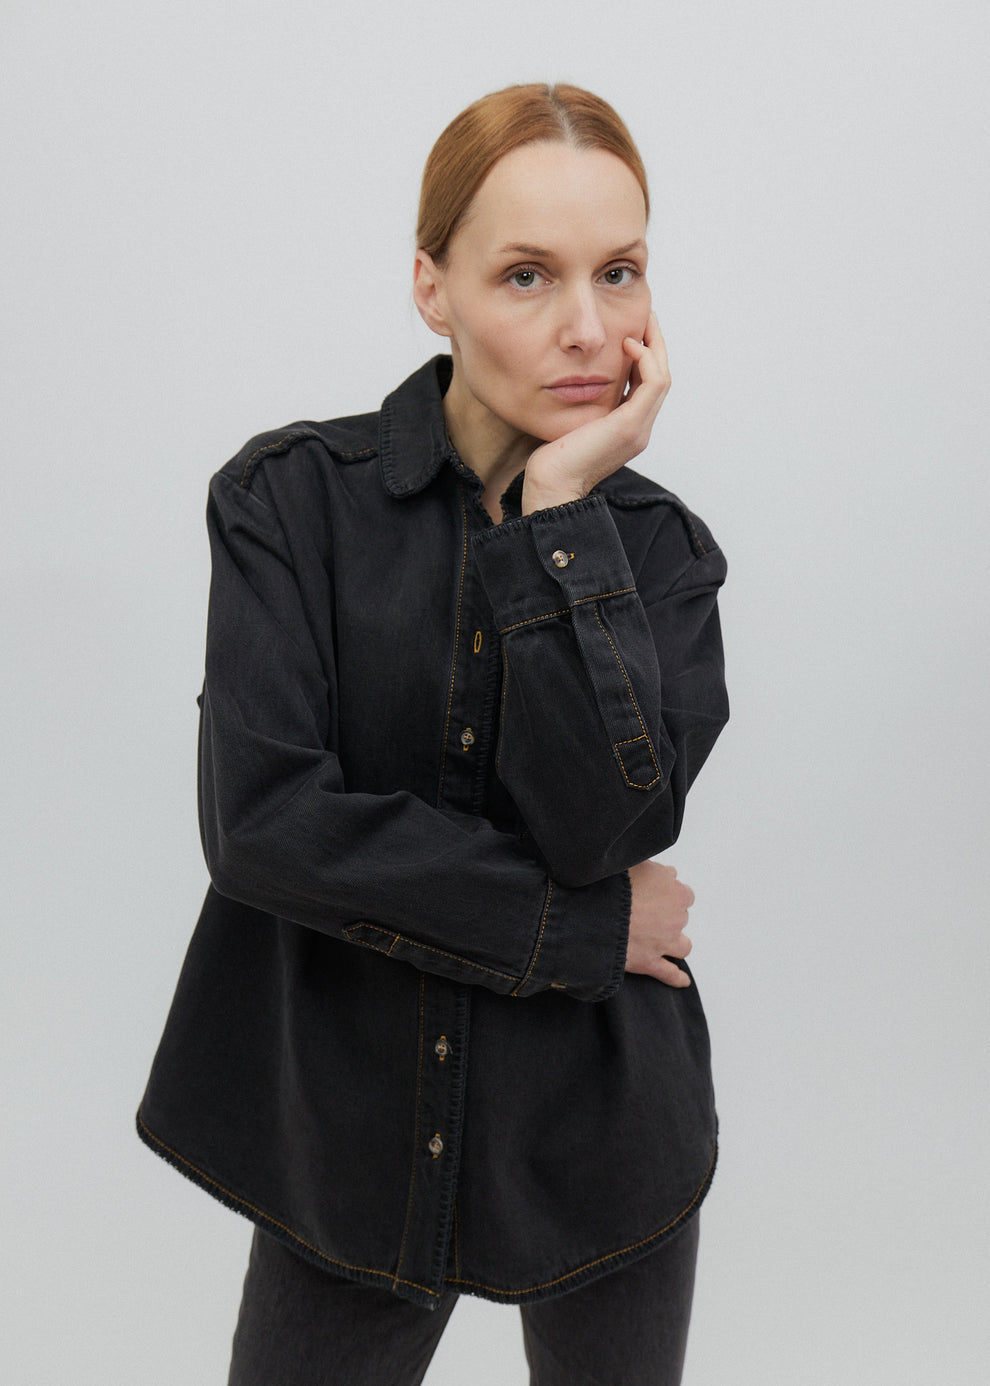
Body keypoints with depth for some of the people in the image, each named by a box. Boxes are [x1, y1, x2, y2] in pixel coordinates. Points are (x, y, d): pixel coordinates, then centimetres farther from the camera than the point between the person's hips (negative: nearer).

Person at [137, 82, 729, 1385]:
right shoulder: (293, 496, -10)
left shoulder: (660, 547, -3)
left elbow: (601, 825, -19)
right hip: (354, 1134, -2)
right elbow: (260, 820, -21)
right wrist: (583, 928, -17)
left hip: (600, 1136, 2)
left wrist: (559, 508, -21)